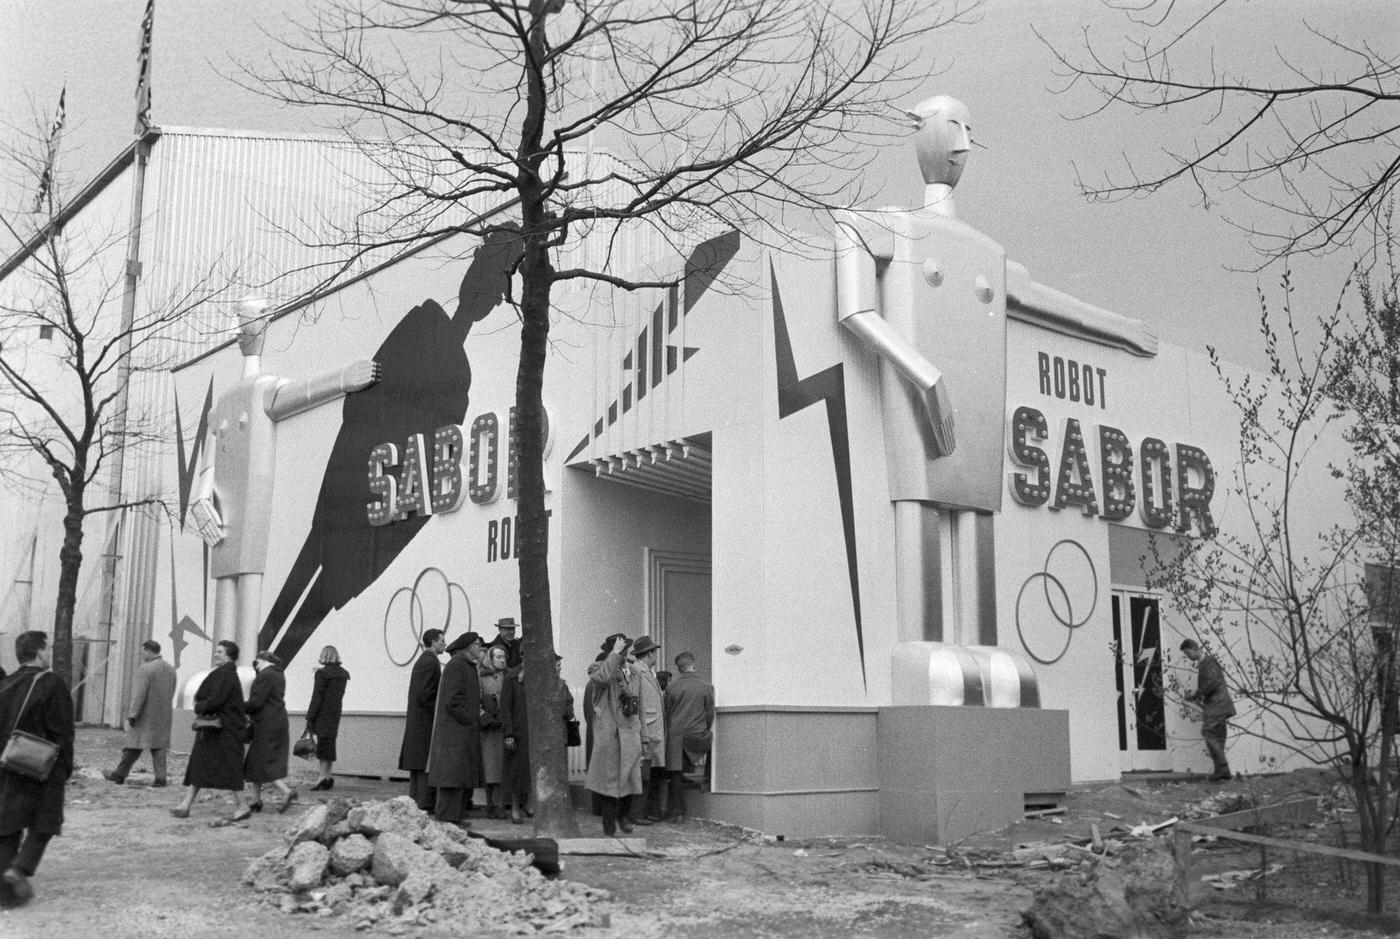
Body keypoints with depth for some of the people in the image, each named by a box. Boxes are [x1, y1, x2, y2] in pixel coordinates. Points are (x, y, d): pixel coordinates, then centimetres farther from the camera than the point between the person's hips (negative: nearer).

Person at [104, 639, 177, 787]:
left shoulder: (145, 668, -14)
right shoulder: (171, 669, 10)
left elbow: (139, 694, -18)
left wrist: (132, 714, -16)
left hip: (145, 715, -6)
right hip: (163, 716, 6)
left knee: (134, 746, 4)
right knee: (159, 746, 5)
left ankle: (119, 774, 17)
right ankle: (160, 777, 0)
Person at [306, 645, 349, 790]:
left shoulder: (322, 673, -12)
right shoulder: (343, 674, 8)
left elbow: (317, 697, -13)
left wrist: (309, 717, -10)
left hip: (322, 713, -6)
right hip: (336, 713, 6)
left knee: (323, 744, -5)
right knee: (330, 743, 11)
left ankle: (324, 776, -8)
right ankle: (327, 776, 14)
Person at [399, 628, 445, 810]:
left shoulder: (421, 661, 17)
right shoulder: (430, 662, -14)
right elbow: (424, 695, -21)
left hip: (415, 720, 10)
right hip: (426, 721, -10)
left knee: (417, 765, 12)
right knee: (427, 764, -8)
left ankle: (415, 800, 17)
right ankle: (425, 804, -7)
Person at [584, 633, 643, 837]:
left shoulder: (633, 672, 14)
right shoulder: (598, 669, -3)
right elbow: (603, 677, -30)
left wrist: (640, 734, 19)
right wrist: (615, 654, -21)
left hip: (630, 732, 4)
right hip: (607, 733, -4)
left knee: (631, 777, 0)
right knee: (609, 779, -1)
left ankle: (624, 815, 25)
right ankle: (609, 829, 10)